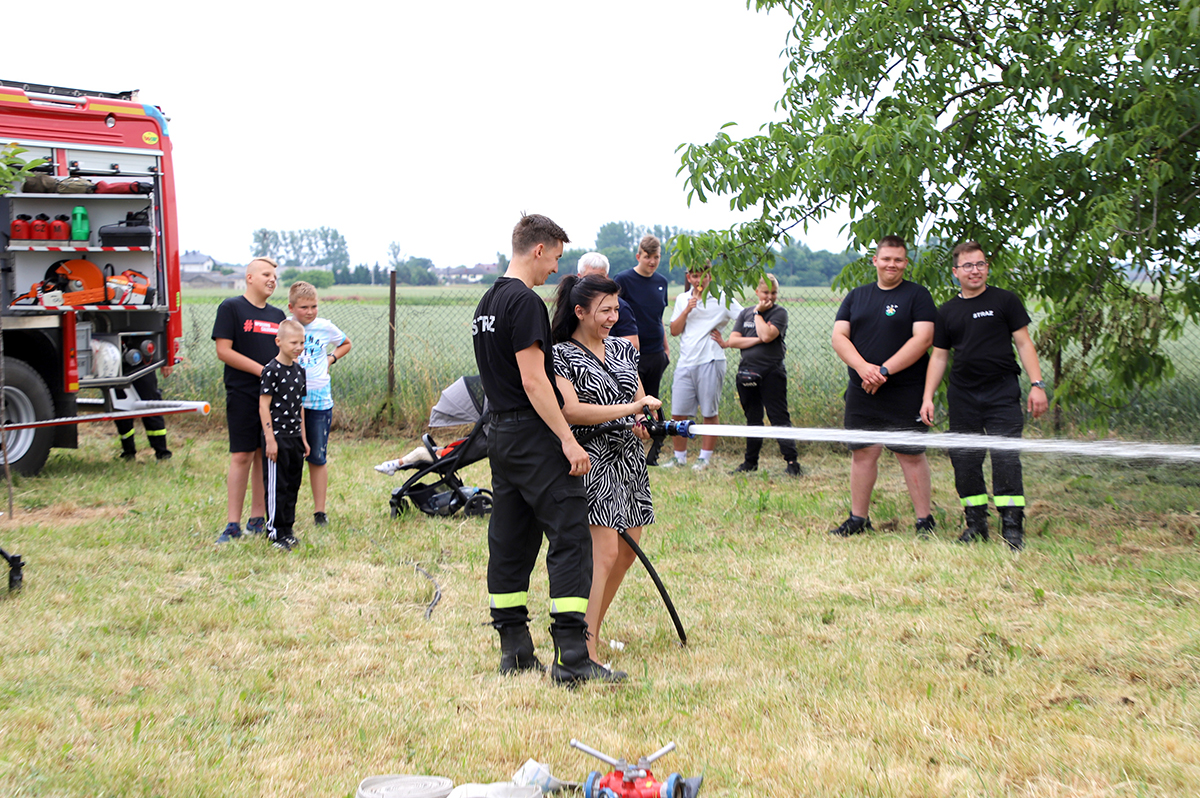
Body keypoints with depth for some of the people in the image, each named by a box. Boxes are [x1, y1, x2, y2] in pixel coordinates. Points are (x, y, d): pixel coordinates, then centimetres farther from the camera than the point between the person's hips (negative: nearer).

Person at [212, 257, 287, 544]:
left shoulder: (277, 315, 15)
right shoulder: (231, 308, -3)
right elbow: (223, 351, -10)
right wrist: (261, 370, -15)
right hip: (242, 394, -6)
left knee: (265, 455, 7)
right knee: (241, 457, -6)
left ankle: (257, 518, 16)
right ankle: (232, 524, -1)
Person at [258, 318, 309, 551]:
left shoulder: (299, 370, 10)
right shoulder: (272, 370, -13)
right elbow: (264, 405, -14)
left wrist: (303, 438, 16)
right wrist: (270, 438, -16)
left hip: (295, 437, 7)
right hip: (277, 437, -7)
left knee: (293, 484, 12)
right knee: (276, 486, -2)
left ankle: (287, 529, 20)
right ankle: (275, 531, 5)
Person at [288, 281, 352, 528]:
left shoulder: (326, 328, 4)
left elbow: (346, 344, 24)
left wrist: (331, 359, 9)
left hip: (319, 400, 1)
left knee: (318, 458, 4)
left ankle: (319, 512, 11)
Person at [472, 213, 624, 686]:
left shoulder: (487, 302, 16)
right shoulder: (526, 302, -14)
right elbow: (533, 380, -20)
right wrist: (568, 439, -19)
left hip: (501, 435, 10)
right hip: (535, 437, -10)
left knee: (509, 542, 10)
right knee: (570, 538, -8)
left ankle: (515, 651, 15)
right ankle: (572, 659, -11)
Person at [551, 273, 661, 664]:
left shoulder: (623, 349, 14)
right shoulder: (561, 355, -8)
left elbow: (639, 400, 17)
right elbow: (570, 410, -19)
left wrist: (643, 423, -7)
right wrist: (630, 408, -21)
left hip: (629, 458, 8)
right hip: (593, 460, -8)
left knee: (627, 552, 12)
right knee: (604, 553, -15)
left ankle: (592, 630, 27)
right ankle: (586, 652, -12)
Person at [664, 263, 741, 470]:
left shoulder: (722, 299, 1)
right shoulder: (682, 299, 13)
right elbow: (674, 331, 7)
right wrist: (687, 310, -6)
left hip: (710, 361, -4)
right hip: (685, 362, 4)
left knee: (709, 413, 0)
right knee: (678, 413, 3)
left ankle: (705, 458, 11)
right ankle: (679, 457, 16)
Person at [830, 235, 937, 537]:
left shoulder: (917, 295, 1)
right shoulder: (856, 296, 14)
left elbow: (922, 338, -10)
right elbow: (839, 336, 6)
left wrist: (884, 370, -16)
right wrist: (863, 367, -12)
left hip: (905, 395, -4)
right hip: (861, 392, 4)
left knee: (911, 454, -2)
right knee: (862, 452, 7)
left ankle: (925, 520, 6)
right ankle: (858, 518, 17)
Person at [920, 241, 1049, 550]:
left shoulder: (1005, 300, 5)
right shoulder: (947, 312, 12)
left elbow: (1024, 343, 3)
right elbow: (939, 355, 15)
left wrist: (1037, 384, -7)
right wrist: (927, 397, 7)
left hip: (1002, 391, -3)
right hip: (962, 394, 3)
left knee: (1005, 456, -10)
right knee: (964, 458, 1)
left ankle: (1012, 526, -6)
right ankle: (976, 523, 12)